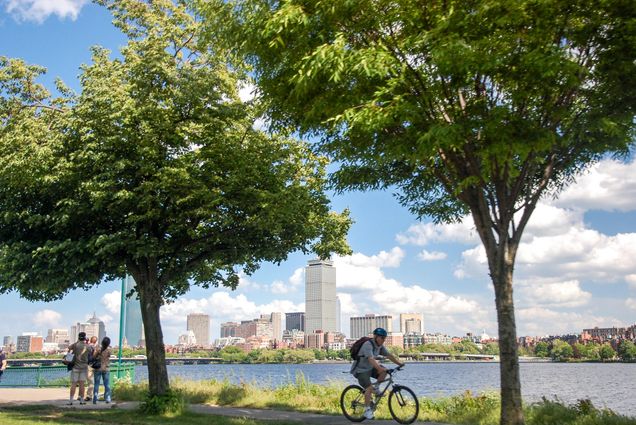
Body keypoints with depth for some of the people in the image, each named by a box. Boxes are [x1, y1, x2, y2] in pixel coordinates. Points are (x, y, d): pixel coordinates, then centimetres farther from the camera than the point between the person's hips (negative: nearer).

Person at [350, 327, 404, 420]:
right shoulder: (368, 345, -26)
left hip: (370, 368, 8)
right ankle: (367, 410, -12)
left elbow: (389, 355, -2)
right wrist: (379, 368, -54)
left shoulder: (380, 346, 1)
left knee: (384, 371, -14)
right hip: (360, 370, -8)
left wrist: (400, 363, -15)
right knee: (369, 388, -23)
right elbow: (371, 359, -39)